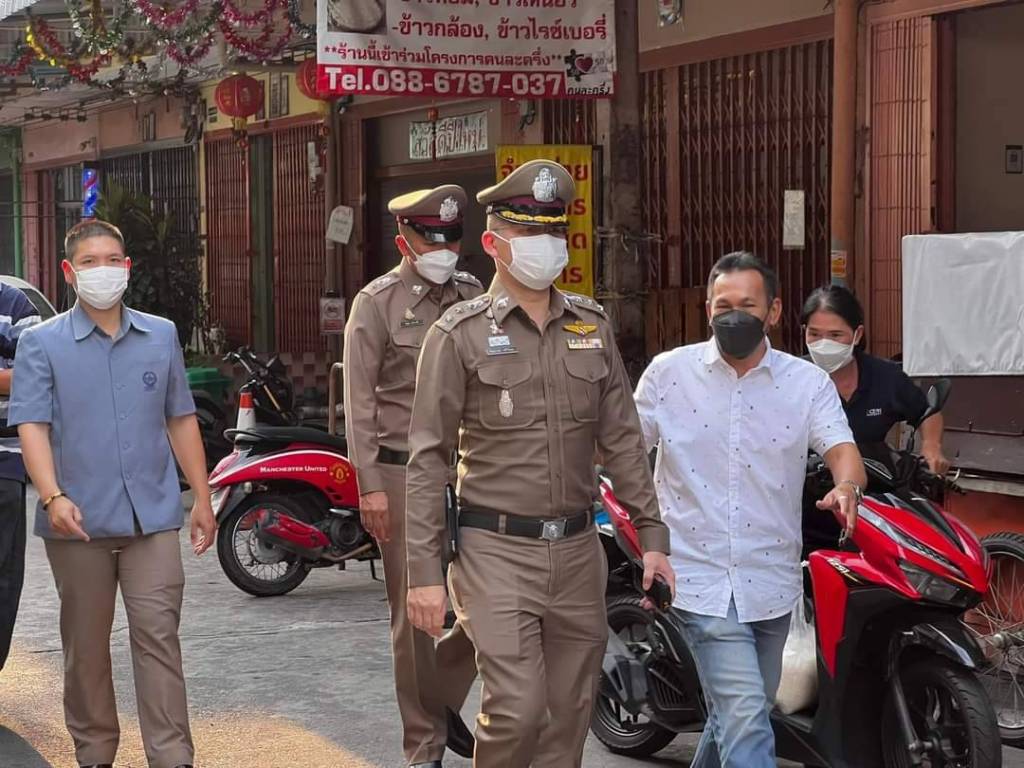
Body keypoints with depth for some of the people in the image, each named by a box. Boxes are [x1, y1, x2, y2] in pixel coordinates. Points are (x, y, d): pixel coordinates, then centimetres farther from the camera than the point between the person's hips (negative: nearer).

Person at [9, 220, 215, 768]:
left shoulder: (161, 336, 11)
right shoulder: (42, 344, 1)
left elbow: (181, 420, 15)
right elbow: (31, 425, -7)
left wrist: (202, 498, 11)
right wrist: (53, 497, -21)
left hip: (153, 516, 1)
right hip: (79, 521, -1)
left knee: (157, 636, -4)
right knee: (86, 645, 9)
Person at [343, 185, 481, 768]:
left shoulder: (472, 297, 10)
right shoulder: (378, 303, -1)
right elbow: (360, 401, -5)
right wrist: (370, 485, -12)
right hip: (403, 472, -4)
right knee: (414, 613, 2)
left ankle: (442, 693, 25)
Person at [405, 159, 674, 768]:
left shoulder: (592, 325, 10)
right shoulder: (462, 334, -4)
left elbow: (622, 438, 13)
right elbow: (429, 459, -5)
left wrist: (652, 533, 6)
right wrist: (425, 571, -10)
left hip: (578, 550, 5)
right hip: (497, 551, -5)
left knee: (571, 717, 8)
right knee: (516, 709, -14)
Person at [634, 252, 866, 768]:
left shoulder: (808, 383, 3)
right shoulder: (669, 373, 1)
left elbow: (841, 448, -10)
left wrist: (847, 486, -34)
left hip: (771, 582, 3)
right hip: (699, 576, -3)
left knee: (733, 717, 19)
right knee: (746, 719, -15)